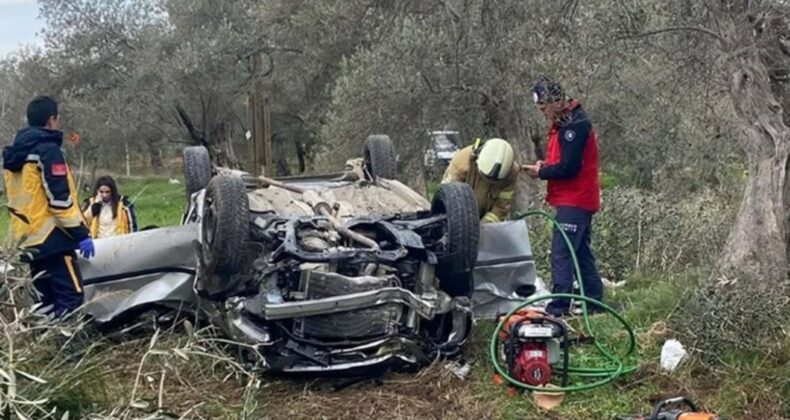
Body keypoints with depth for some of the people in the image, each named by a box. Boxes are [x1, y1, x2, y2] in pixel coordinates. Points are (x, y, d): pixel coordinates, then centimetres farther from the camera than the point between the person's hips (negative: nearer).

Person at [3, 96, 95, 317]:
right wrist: (81, 233, -16)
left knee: (49, 299, 14)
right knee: (70, 299, -9)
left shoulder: (13, 154, 15)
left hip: (29, 239, 9)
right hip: (51, 237, -9)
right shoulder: (47, 150, -12)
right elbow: (59, 198, -18)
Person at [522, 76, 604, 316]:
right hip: (579, 200, 10)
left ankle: (559, 307, -7)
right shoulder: (565, 122, 14)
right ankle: (594, 303, 23)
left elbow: (568, 168, -22)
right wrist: (545, 166, 3)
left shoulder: (574, 126, -18)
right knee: (582, 253, 15)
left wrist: (541, 172, -9)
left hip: (574, 202, -10)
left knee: (561, 255, -9)